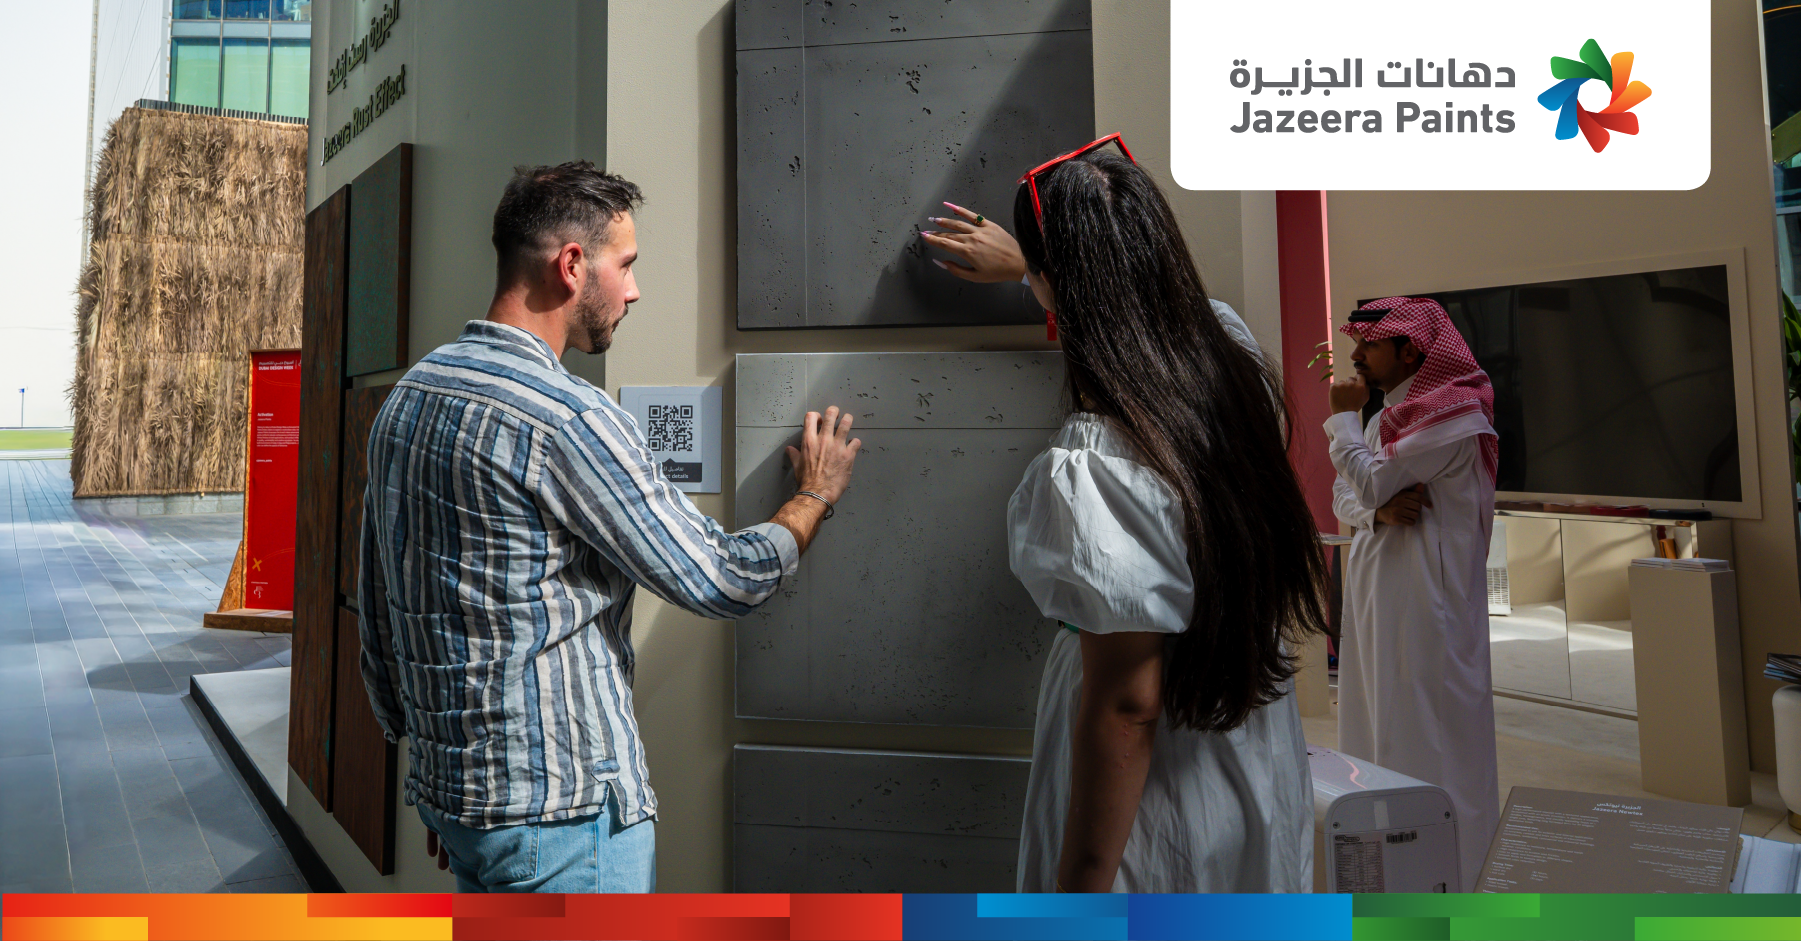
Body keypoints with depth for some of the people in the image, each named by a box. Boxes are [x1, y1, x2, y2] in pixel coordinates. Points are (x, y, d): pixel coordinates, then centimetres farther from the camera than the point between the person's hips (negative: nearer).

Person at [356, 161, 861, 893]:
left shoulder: (408, 395, 6)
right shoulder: (566, 419, -22)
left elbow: (377, 609, 13)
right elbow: (722, 581, -16)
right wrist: (815, 496, 1)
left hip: (447, 780, 9)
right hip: (560, 804, -9)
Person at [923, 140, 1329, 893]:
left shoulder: (1091, 471, -31)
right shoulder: (1234, 356, -9)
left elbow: (1126, 705, -27)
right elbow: (1144, 287, 16)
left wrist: (1078, 888, -15)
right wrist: (1025, 261, 31)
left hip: (1157, 804, -8)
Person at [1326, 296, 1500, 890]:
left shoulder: (1453, 419, -12)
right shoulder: (1387, 415, 16)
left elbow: (1369, 481, -19)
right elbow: (1344, 497, 10)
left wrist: (1343, 416, -6)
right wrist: (1380, 511, -12)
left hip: (1426, 599, -9)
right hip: (1376, 591, 9)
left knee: (1427, 735, -3)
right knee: (1381, 728, 13)